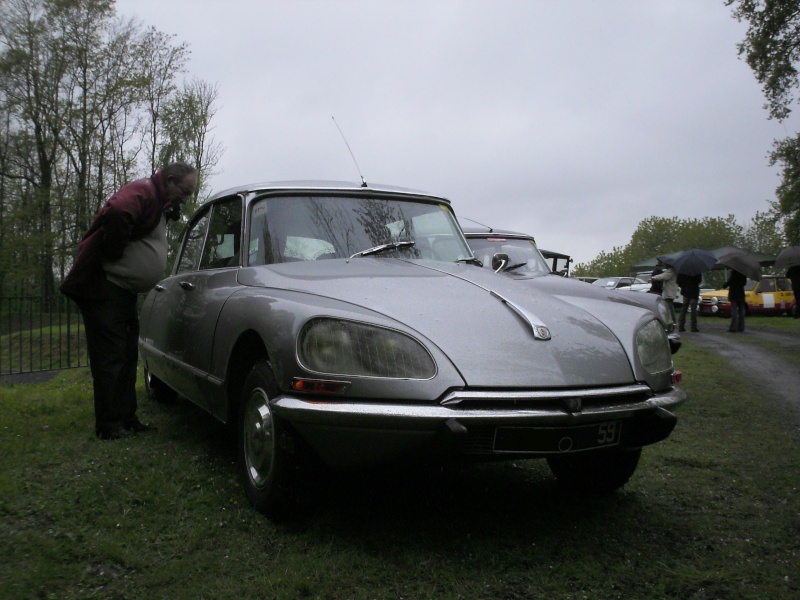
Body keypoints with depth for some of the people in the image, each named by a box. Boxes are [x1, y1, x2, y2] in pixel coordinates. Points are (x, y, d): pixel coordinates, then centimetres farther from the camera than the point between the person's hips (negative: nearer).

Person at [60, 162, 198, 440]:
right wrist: (114, 253, -25)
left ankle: (127, 419, 21)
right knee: (110, 359, -6)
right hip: (104, 288, -10)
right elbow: (117, 212, -37)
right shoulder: (143, 192, -16)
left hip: (123, 291, 10)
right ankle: (108, 426, 2)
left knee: (127, 357, 13)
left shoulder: (159, 203, 15)